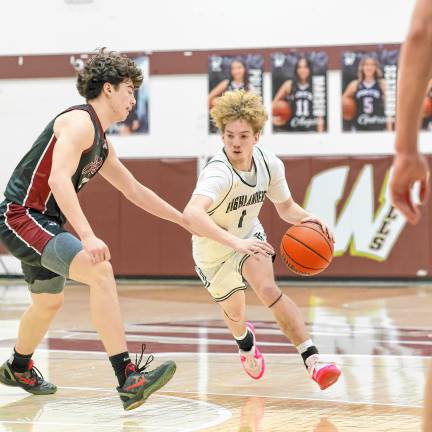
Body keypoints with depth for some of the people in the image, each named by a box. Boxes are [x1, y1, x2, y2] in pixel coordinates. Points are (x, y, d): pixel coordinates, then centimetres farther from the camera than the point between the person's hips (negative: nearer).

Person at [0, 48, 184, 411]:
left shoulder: (102, 144, 16)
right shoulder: (79, 122, -15)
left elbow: (134, 191, 27)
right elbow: (58, 180, -29)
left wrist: (185, 220, 28)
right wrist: (88, 237, -38)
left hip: (43, 223, 11)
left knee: (49, 301, 28)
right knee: (100, 271, -25)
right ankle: (128, 379, -30)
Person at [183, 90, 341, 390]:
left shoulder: (269, 164, -19)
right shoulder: (218, 173, -39)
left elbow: (285, 206, 0)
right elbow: (191, 214, -57)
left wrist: (306, 217, -23)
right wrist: (235, 242, -66)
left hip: (249, 236, 2)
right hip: (214, 251, -2)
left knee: (269, 290, -25)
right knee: (235, 313, 17)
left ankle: (312, 360, -29)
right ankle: (245, 341, 55)